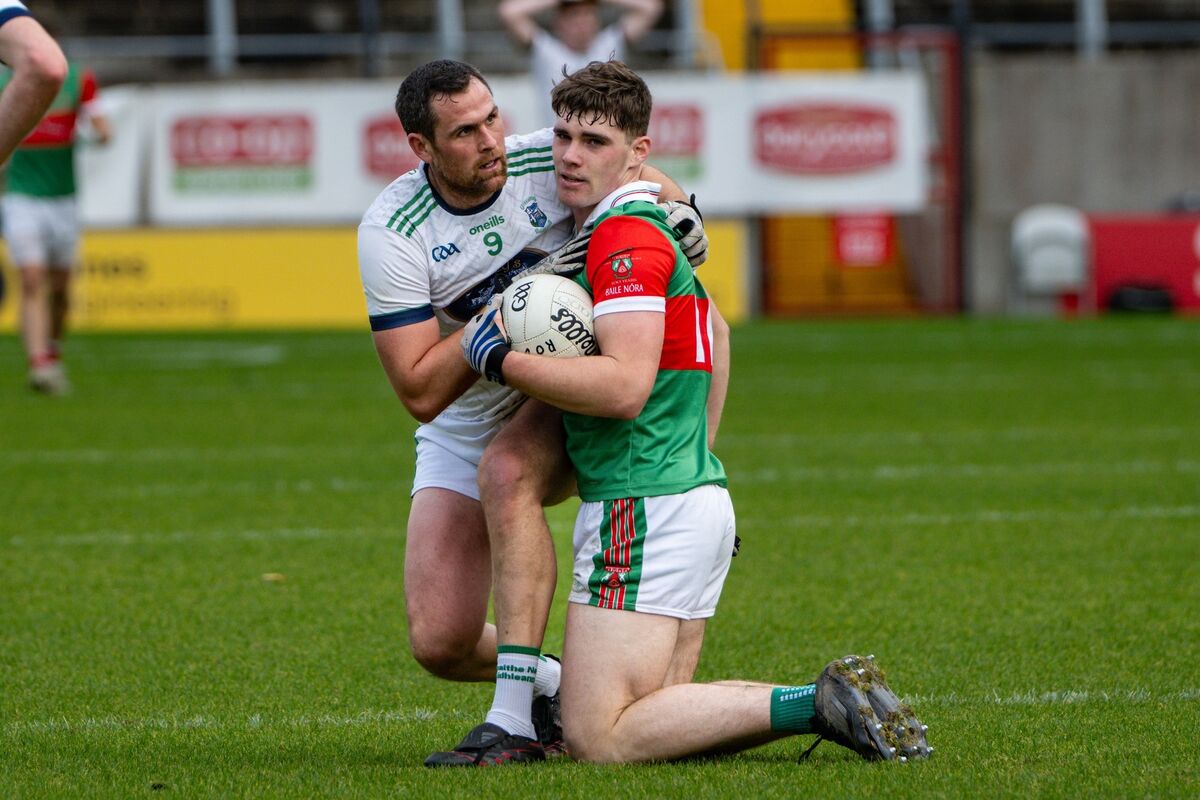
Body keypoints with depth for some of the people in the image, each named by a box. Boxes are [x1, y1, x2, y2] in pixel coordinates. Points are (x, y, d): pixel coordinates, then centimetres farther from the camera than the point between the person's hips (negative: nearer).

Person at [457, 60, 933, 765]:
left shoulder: (625, 239, -13)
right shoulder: (658, 231, 20)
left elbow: (625, 387, -24)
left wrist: (500, 358, -17)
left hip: (644, 510, -10)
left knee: (599, 739, -13)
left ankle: (818, 705, -15)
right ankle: (834, 701, 1)